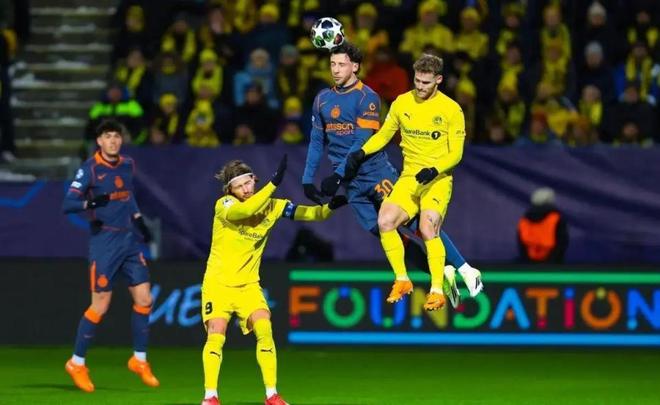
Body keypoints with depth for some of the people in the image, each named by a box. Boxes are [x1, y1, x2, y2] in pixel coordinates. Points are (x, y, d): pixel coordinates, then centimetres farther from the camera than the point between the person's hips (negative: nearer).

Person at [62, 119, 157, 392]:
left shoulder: (127, 165, 8)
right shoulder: (90, 169, -11)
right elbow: (68, 204, -17)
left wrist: (138, 219, 19)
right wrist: (90, 203, -34)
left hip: (129, 239, 6)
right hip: (104, 242, -6)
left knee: (144, 299, 2)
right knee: (100, 305, -5)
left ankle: (139, 360, 17)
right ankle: (77, 364, 10)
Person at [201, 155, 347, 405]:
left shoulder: (271, 205, -1)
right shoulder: (224, 205, -14)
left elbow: (308, 213, -2)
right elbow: (245, 210, -37)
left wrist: (330, 207, -23)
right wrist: (274, 184, -43)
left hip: (248, 285, 3)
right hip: (218, 283, -3)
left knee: (264, 330, -14)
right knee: (216, 335, -14)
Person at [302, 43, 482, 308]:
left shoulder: (366, 98, -8)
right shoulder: (323, 99, 9)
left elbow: (363, 142, -15)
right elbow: (317, 142, 15)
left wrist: (337, 176, -20)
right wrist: (308, 179, 7)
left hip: (378, 174, -5)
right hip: (352, 184, 5)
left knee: (417, 223, -10)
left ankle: (464, 270, -5)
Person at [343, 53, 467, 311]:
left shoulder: (451, 110, -5)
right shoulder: (402, 103, 5)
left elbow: (456, 153, -4)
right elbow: (383, 135, 16)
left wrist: (434, 170, -22)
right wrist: (361, 153, -2)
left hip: (437, 180, -4)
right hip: (409, 178, 4)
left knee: (427, 229, -24)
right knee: (385, 222, -17)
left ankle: (437, 290, -14)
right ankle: (402, 280, -1)